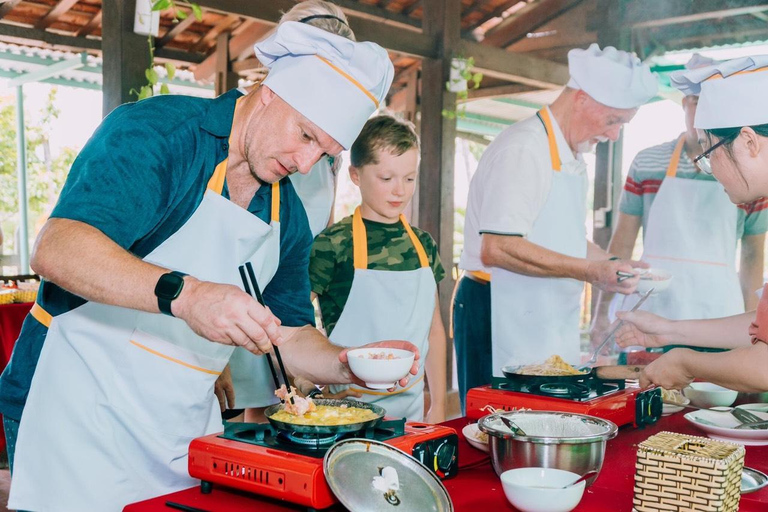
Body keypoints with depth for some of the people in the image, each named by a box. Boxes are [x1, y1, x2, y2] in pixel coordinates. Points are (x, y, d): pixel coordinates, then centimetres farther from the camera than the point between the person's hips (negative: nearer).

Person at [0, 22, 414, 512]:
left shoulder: (288, 217, 8)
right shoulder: (158, 130, -14)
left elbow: (289, 335, 14)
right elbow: (56, 250, -28)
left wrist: (348, 366, -5)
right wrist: (183, 293, -41)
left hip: (189, 429, 7)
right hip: (82, 416, -6)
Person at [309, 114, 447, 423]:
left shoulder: (423, 244, 6)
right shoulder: (333, 244, -12)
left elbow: (434, 328, 12)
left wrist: (438, 406, 10)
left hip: (411, 406, 5)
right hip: (349, 406, -5)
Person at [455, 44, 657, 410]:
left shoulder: (571, 157, 16)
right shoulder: (523, 149, -16)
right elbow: (496, 249, -26)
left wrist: (615, 265, 12)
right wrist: (589, 272, -24)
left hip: (551, 322, 10)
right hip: (502, 321, -9)